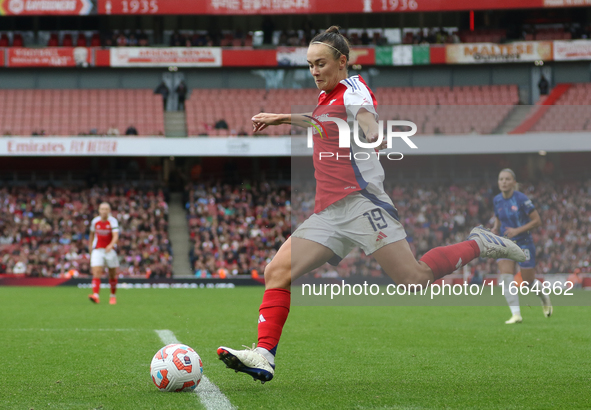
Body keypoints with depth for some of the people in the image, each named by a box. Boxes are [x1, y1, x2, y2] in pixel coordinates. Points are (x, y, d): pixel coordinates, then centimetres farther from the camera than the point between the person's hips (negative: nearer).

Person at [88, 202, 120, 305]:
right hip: (97, 250, 1)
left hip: (110, 250, -1)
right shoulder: (95, 221, 3)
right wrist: (90, 249, 20)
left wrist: (111, 245, -40)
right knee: (96, 273, -16)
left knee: (112, 275, 8)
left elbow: (116, 236, -22)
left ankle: (113, 296, 26)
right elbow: (92, 235, 18)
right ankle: (96, 295, -27)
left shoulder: (113, 221, -9)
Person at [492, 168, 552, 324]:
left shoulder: (521, 199, -15)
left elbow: (537, 221, -12)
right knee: (505, 278, -15)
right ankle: (516, 314, -12)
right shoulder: (497, 200, 1)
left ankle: (545, 298, 39)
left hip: (524, 243, -4)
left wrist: (518, 230, -21)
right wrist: (494, 230, -2)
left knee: (528, 282, 5)